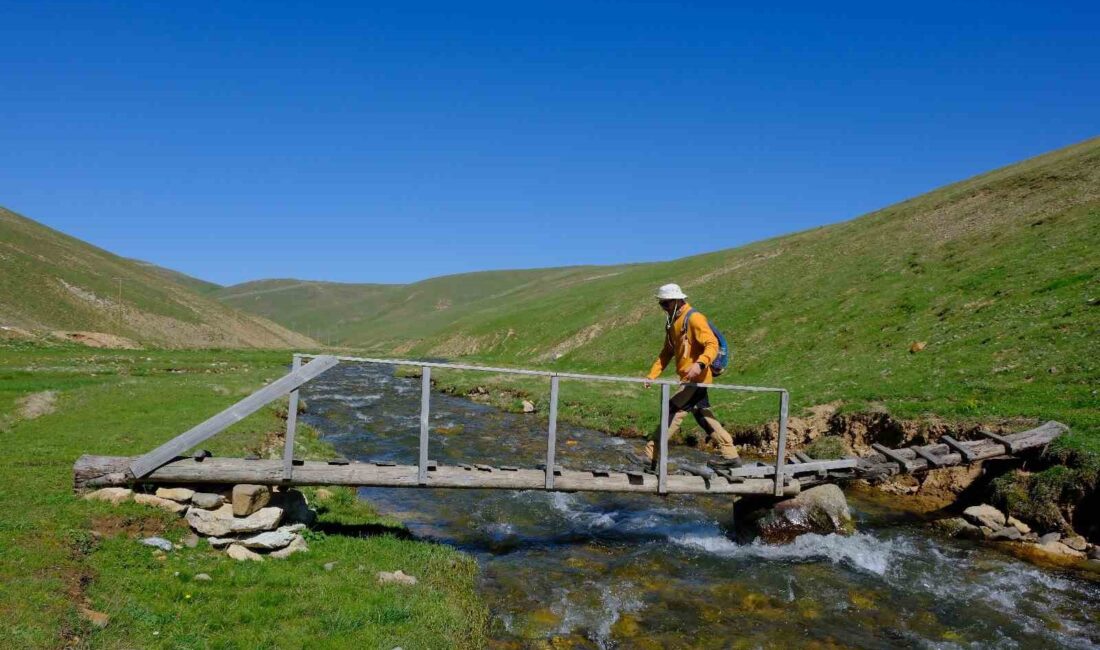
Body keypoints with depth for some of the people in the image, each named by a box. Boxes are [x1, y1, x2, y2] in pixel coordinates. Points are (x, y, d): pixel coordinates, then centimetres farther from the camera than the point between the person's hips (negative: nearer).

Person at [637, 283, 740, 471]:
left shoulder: (694, 318, -14)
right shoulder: (673, 322, 14)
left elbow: (712, 344, -22)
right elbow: (666, 352, 16)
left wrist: (700, 363, -39)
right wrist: (652, 375, 8)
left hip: (696, 378, -10)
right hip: (689, 379, 10)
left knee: (673, 412, -10)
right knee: (703, 416, 14)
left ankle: (651, 456, -6)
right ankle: (730, 455, 22)